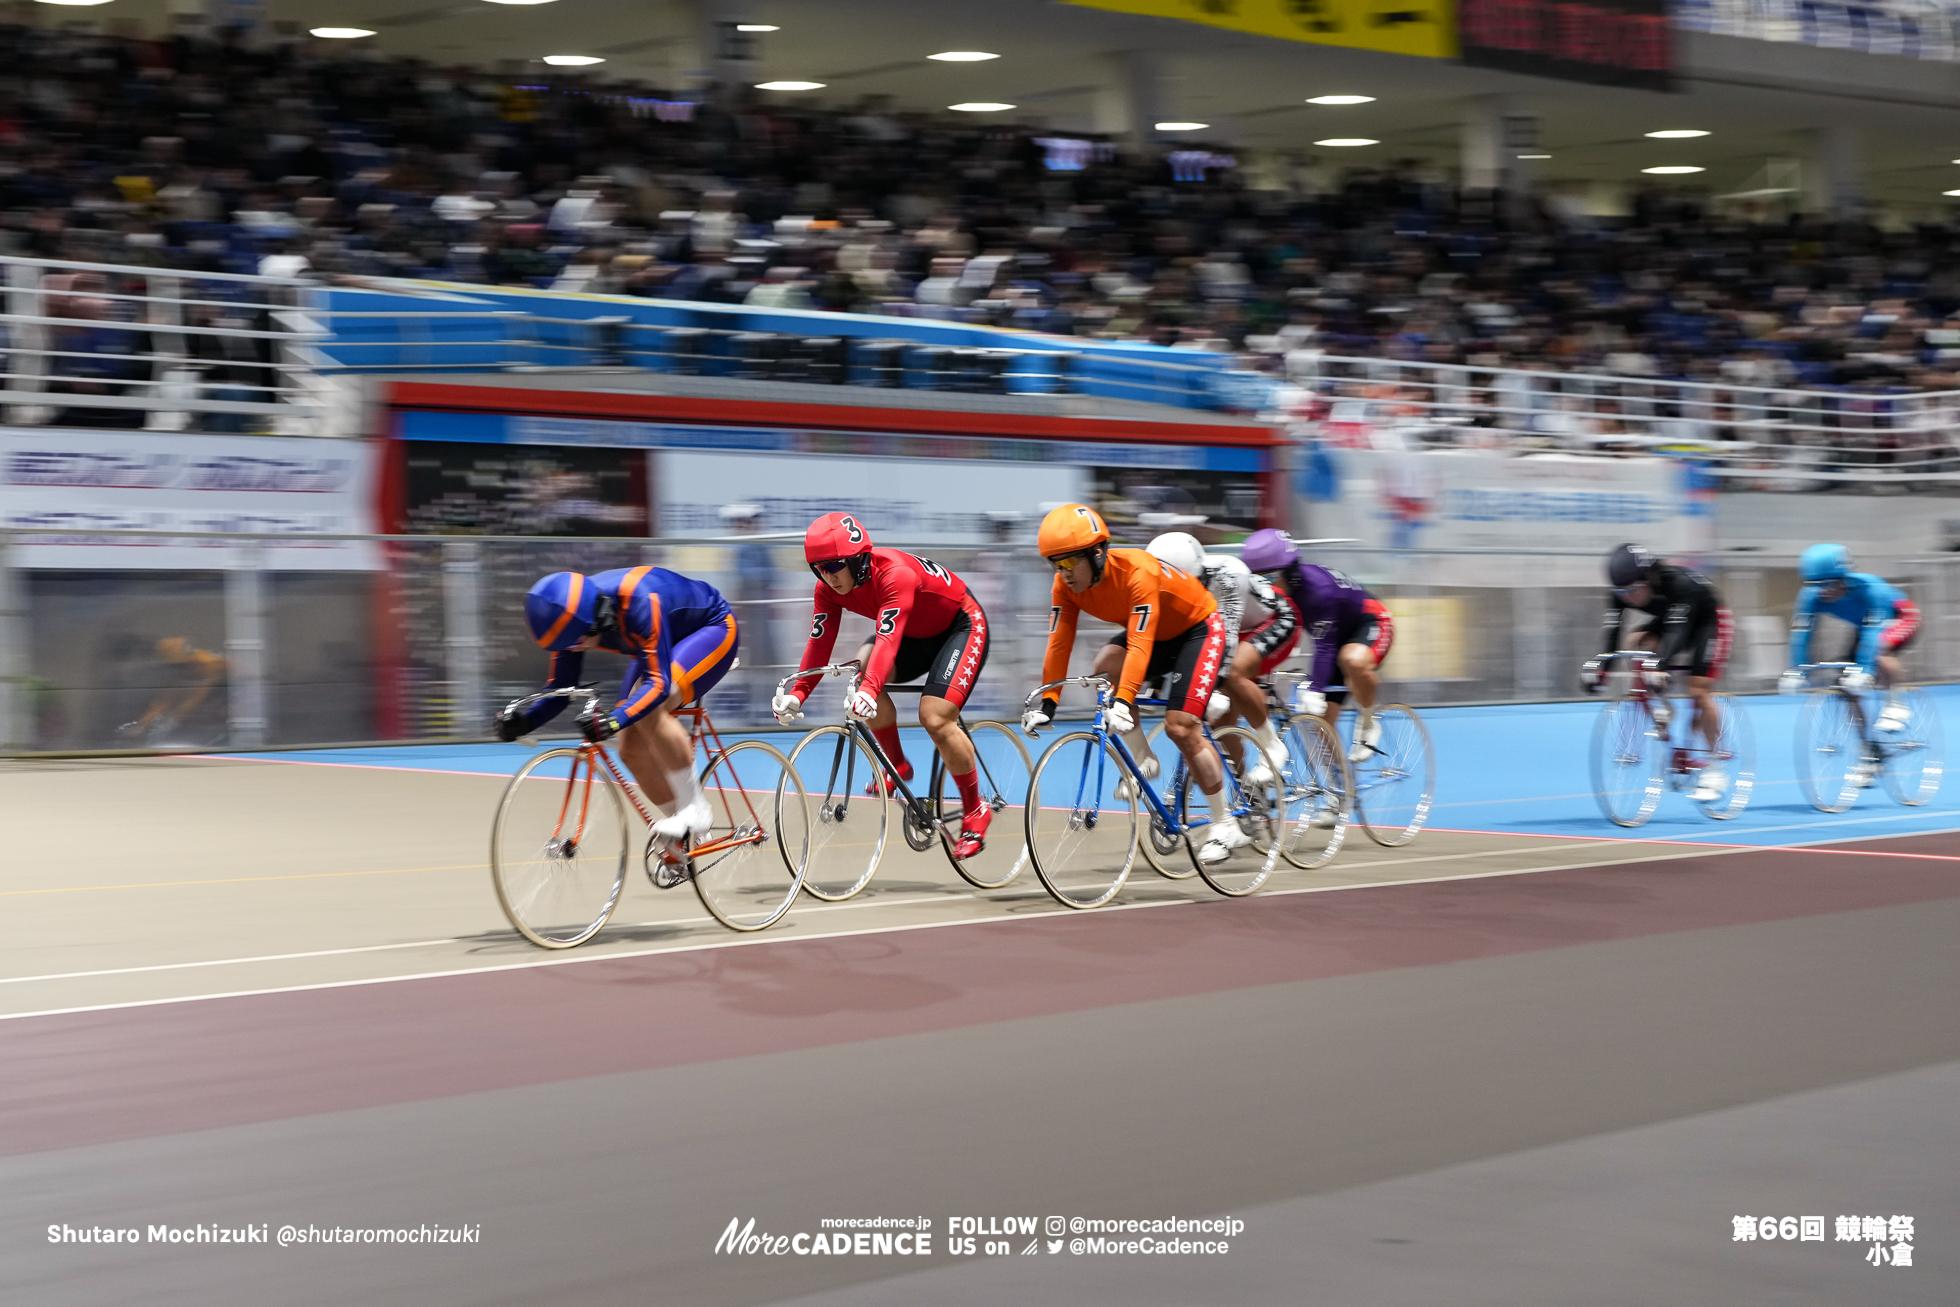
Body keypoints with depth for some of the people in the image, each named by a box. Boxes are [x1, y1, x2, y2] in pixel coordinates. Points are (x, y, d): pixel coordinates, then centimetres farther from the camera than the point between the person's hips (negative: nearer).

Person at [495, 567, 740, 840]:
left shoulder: (639, 603, -40)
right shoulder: (572, 617, -19)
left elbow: (658, 683, -43)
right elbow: (560, 686, -11)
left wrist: (614, 721, -58)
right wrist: (524, 720, -29)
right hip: (664, 644, 8)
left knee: (649, 711, -31)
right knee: (631, 749, -5)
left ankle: (695, 808, -18)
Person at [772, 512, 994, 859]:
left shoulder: (895, 574, -37)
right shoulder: (830, 588, -15)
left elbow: (888, 640, -48)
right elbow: (819, 643, -18)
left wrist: (869, 691, -62)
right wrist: (797, 693, -32)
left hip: (962, 626, -7)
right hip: (916, 635, 7)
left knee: (935, 719, -22)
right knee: (862, 668, -21)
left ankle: (975, 810, -1)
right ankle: (896, 765, 0)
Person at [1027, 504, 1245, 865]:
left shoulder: (1138, 571, -36)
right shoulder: (1067, 585, -17)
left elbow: (1140, 646, -43)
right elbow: (1059, 643, -16)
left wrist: (1123, 702, -52)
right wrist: (1048, 703, -23)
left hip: (1198, 629, -6)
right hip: (1155, 636, 6)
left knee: (1180, 727, -16)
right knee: (1106, 665, -24)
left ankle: (1225, 826, -2)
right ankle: (1142, 760, -7)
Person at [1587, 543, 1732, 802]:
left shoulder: (1680, 584, -38)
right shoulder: (1622, 594, -22)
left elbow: (1677, 632, -47)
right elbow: (1612, 634, -26)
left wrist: (1660, 666, -61)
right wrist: (1598, 669, -41)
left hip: (1710, 622, -6)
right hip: (1667, 621, 6)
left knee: (1699, 691, -18)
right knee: (1632, 641, -22)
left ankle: (1714, 771, -5)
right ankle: (1662, 709, -7)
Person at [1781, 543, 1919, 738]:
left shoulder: (1871, 589, -39)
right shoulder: (1813, 597, -25)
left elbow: (1873, 633, -47)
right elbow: (1800, 633, -28)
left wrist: (1864, 671, -58)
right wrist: (1795, 672, -37)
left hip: (1900, 618, -6)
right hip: (1862, 625, 6)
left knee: (1879, 651, -36)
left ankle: (1894, 705, -19)